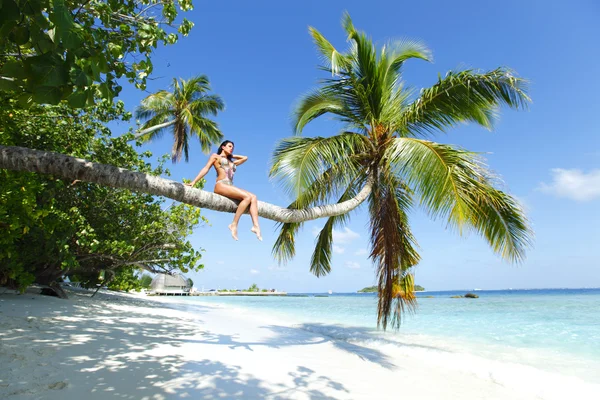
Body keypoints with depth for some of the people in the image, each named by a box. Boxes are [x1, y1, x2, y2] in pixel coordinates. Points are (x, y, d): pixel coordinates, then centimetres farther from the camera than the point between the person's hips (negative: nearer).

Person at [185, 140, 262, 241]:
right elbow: (206, 169, 8)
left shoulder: (231, 162, 34)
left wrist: (232, 155, 37)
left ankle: (256, 226, -32)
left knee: (253, 197, -19)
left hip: (230, 187, 6)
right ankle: (234, 224, -24)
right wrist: (194, 181, -3)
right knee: (247, 197, -27)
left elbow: (245, 158, 43)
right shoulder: (215, 156, 19)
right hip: (221, 185, -6)